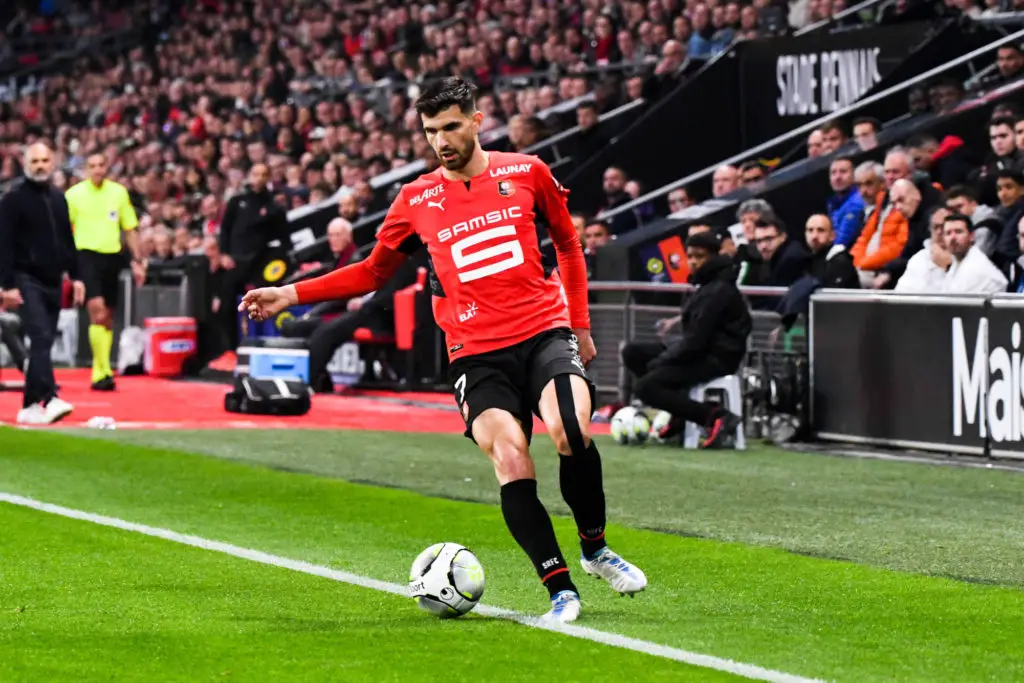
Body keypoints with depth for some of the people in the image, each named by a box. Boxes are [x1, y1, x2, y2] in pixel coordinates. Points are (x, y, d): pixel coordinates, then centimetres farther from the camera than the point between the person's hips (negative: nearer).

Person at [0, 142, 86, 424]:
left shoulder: (58, 198, 15)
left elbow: (67, 240, 20)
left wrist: (75, 276, 14)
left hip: (52, 281, 7)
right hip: (27, 280, -7)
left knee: (43, 343, 7)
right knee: (41, 338, -19)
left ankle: (30, 406, 13)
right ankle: (49, 399, -29)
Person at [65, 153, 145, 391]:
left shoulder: (119, 192, 8)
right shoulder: (74, 194, 0)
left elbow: (130, 230, 13)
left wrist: (138, 261, 8)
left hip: (112, 257, 4)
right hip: (86, 255, -4)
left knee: (108, 318, 8)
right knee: (97, 312, -18)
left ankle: (98, 374, 19)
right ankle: (104, 371, -19)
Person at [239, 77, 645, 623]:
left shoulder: (526, 173, 6)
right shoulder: (417, 200, 8)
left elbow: (568, 245, 20)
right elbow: (372, 272, 20)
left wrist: (580, 324, 18)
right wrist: (291, 295, 12)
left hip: (546, 332, -1)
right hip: (476, 352, 1)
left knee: (571, 434, -26)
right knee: (511, 461, -21)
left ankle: (595, 549, 1)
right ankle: (560, 592, -13)